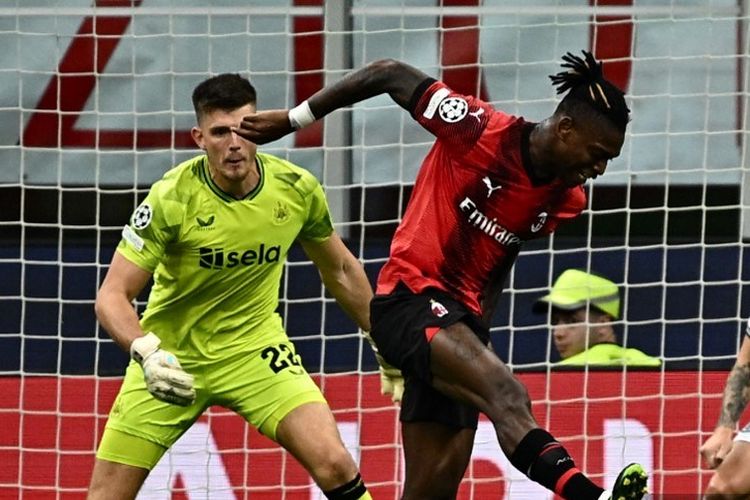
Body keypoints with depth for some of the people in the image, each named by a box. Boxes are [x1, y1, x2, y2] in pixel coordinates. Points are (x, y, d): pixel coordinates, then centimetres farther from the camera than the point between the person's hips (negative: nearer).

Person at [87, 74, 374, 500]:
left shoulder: (297, 189, -11)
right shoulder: (172, 199, -22)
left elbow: (340, 272, 8)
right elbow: (112, 297, -22)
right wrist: (147, 352, -39)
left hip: (255, 348, 2)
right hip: (170, 355, -2)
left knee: (335, 466, -18)